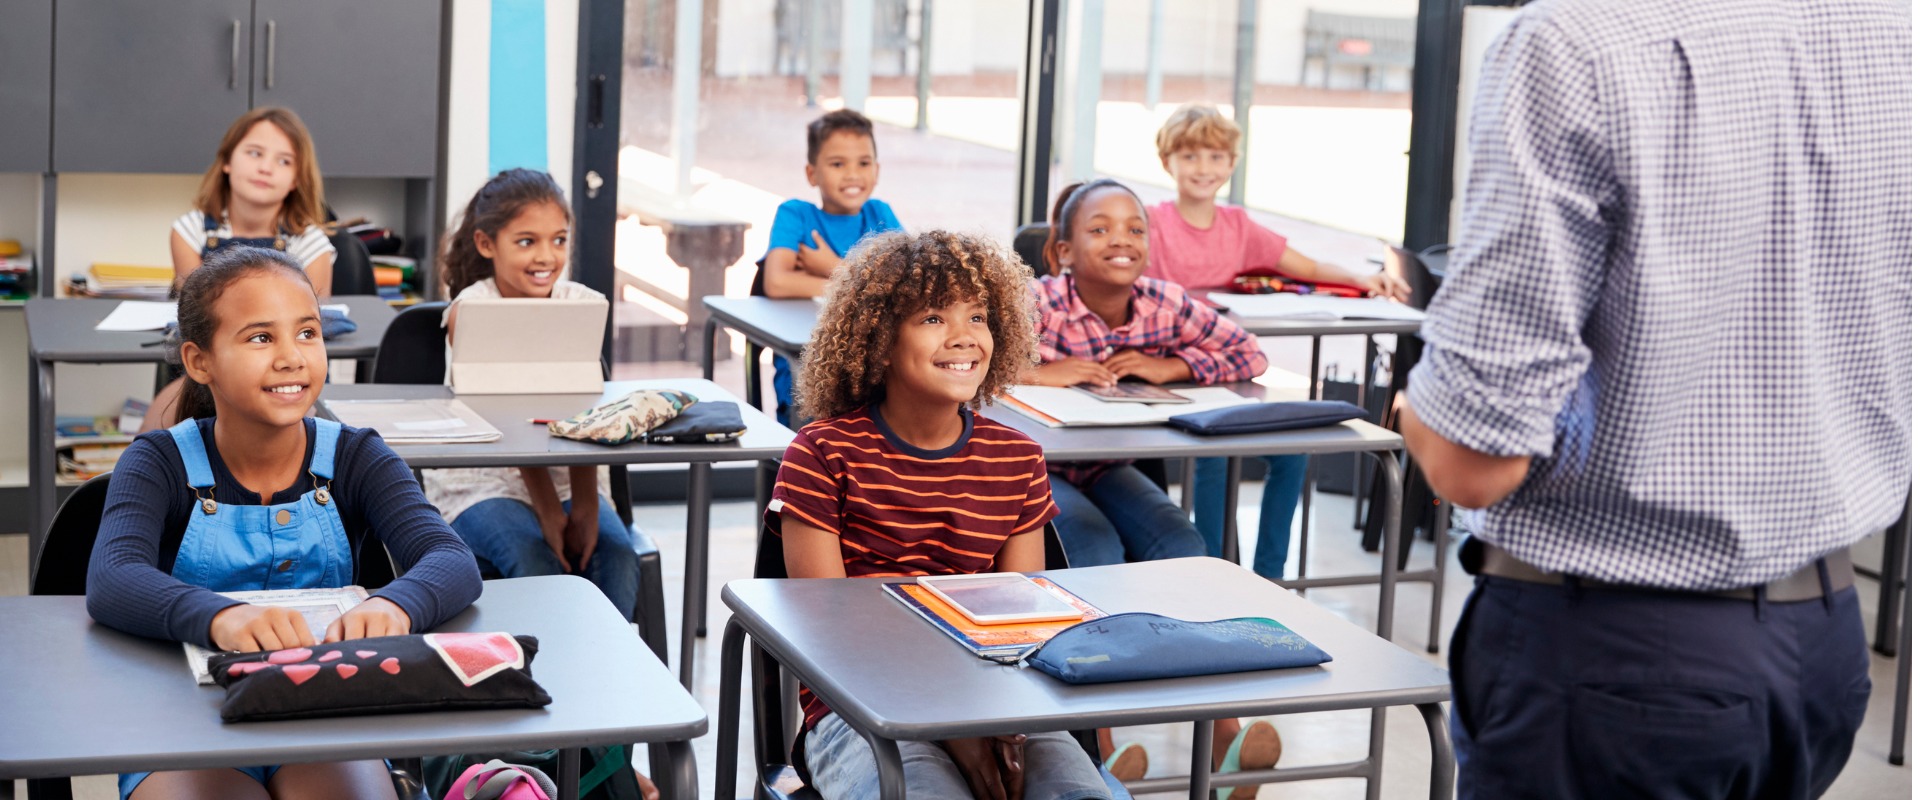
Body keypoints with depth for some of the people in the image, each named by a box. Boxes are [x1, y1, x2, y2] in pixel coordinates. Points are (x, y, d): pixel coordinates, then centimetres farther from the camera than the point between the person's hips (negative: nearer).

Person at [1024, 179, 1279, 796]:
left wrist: (1171, 366, -17)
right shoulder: (1039, 305, -22)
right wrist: (1036, 371, -36)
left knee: (1179, 542, -19)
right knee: (1096, 548, -30)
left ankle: (1220, 735, -13)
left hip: (1107, 469, 5)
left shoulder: (1165, 306, -9)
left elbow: (1248, 354, -1)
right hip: (1031, 466, -5)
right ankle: (1097, 744, -24)